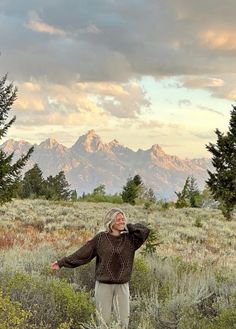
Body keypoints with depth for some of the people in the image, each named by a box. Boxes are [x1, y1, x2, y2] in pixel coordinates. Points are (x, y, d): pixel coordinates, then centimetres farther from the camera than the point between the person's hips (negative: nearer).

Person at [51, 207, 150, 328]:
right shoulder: (100, 238, -3)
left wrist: (127, 227, -5)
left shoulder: (129, 238, 2)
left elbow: (145, 230, -12)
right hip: (104, 285, -2)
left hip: (122, 286, 2)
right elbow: (82, 253, -3)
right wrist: (62, 262, -6)